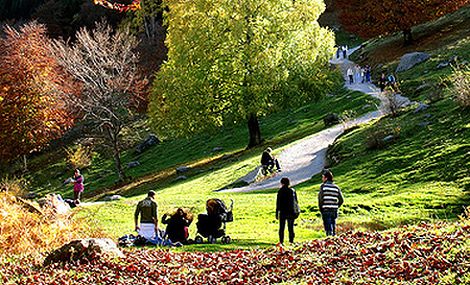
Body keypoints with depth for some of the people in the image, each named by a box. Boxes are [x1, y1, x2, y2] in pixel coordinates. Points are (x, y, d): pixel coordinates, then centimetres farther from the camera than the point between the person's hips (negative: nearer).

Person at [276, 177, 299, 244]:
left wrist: (277, 213, -1)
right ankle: (291, 241, 4)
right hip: (291, 213, 2)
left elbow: (278, 203, -6)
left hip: (282, 213, -2)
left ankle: (281, 241, 2)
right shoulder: (292, 191, 2)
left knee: (281, 228, 6)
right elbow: (296, 202, 6)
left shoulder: (280, 191, -6)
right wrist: (296, 212, 13)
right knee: (290, 228, 7)